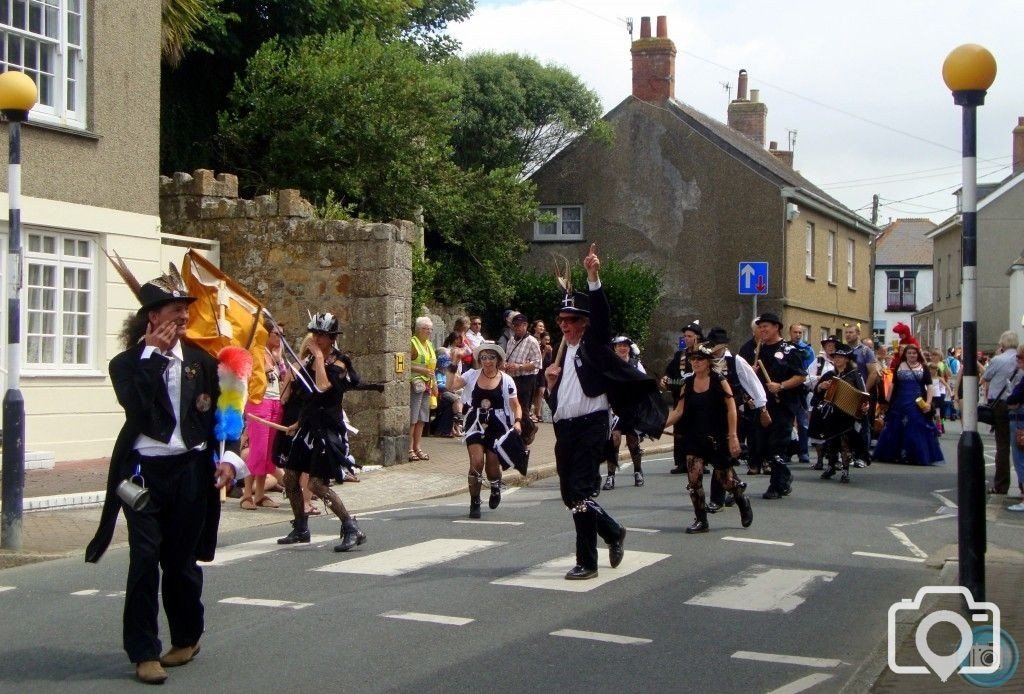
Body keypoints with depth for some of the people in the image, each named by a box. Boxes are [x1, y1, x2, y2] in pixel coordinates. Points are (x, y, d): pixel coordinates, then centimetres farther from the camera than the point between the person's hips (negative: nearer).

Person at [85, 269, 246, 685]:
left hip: (190, 470, 2)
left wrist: (227, 459, -2)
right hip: (144, 471, -2)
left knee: (182, 559, 8)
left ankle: (187, 637, 29)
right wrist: (151, 354, -16)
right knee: (145, 558, -7)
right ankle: (144, 652, 1)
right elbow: (136, 406, -19)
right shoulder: (128, 364, 0)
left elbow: (220, 414, 12)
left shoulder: (201, 361, 8)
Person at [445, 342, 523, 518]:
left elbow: (516, 405, 0)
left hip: (498, 428, 0)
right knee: (476, 462, -13)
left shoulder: (506, 380, 0)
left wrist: (518, 421, -16)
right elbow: (453, 384, -11)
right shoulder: (472, 376, 2)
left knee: (492, 466, 3)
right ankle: (474, 503, 1)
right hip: (476, 426, 0)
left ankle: (495, 488, 40)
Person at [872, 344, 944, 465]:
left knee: (917, 430, -4)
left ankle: (919, 456, 2)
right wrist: (887, 401, 8)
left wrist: (928, 402, -10)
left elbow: (929, 386, 2)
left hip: (918, 404, -2)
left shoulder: (923, 368, 6)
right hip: (900, 404, 2)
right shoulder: (899, 367, 10)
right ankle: (896, 455, 14)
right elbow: (893, 385, 13)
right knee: (897, 429, 5)